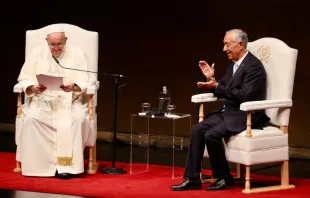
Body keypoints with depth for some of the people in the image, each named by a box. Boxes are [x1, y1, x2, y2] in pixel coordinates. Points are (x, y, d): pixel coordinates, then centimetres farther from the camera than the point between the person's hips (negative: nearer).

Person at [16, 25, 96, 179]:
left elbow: (85, 82, -4)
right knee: (31, 118, -31)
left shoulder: (78, 55, 2)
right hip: (41, 100, 1)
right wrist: (33, 88, -20)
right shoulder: (37, 53, 6)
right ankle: (37, 165, -22)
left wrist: (74, 87, -27)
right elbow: (25, 80, 3)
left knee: (78, 119, -33)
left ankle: (67, 165, -28)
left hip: (71, 101, -1)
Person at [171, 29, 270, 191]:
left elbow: (245, 95, -24)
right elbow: (223, 91, 17)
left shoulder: (253, 66, -16)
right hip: (229, 112, 9)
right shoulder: (233, 64, 13)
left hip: (246, 116, -9)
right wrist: (211, 79, -1)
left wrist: (216, 86, -22)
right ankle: (192, 179, -6)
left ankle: (224, 178, -7)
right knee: (197, 130, -8)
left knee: (212, 135, -26)